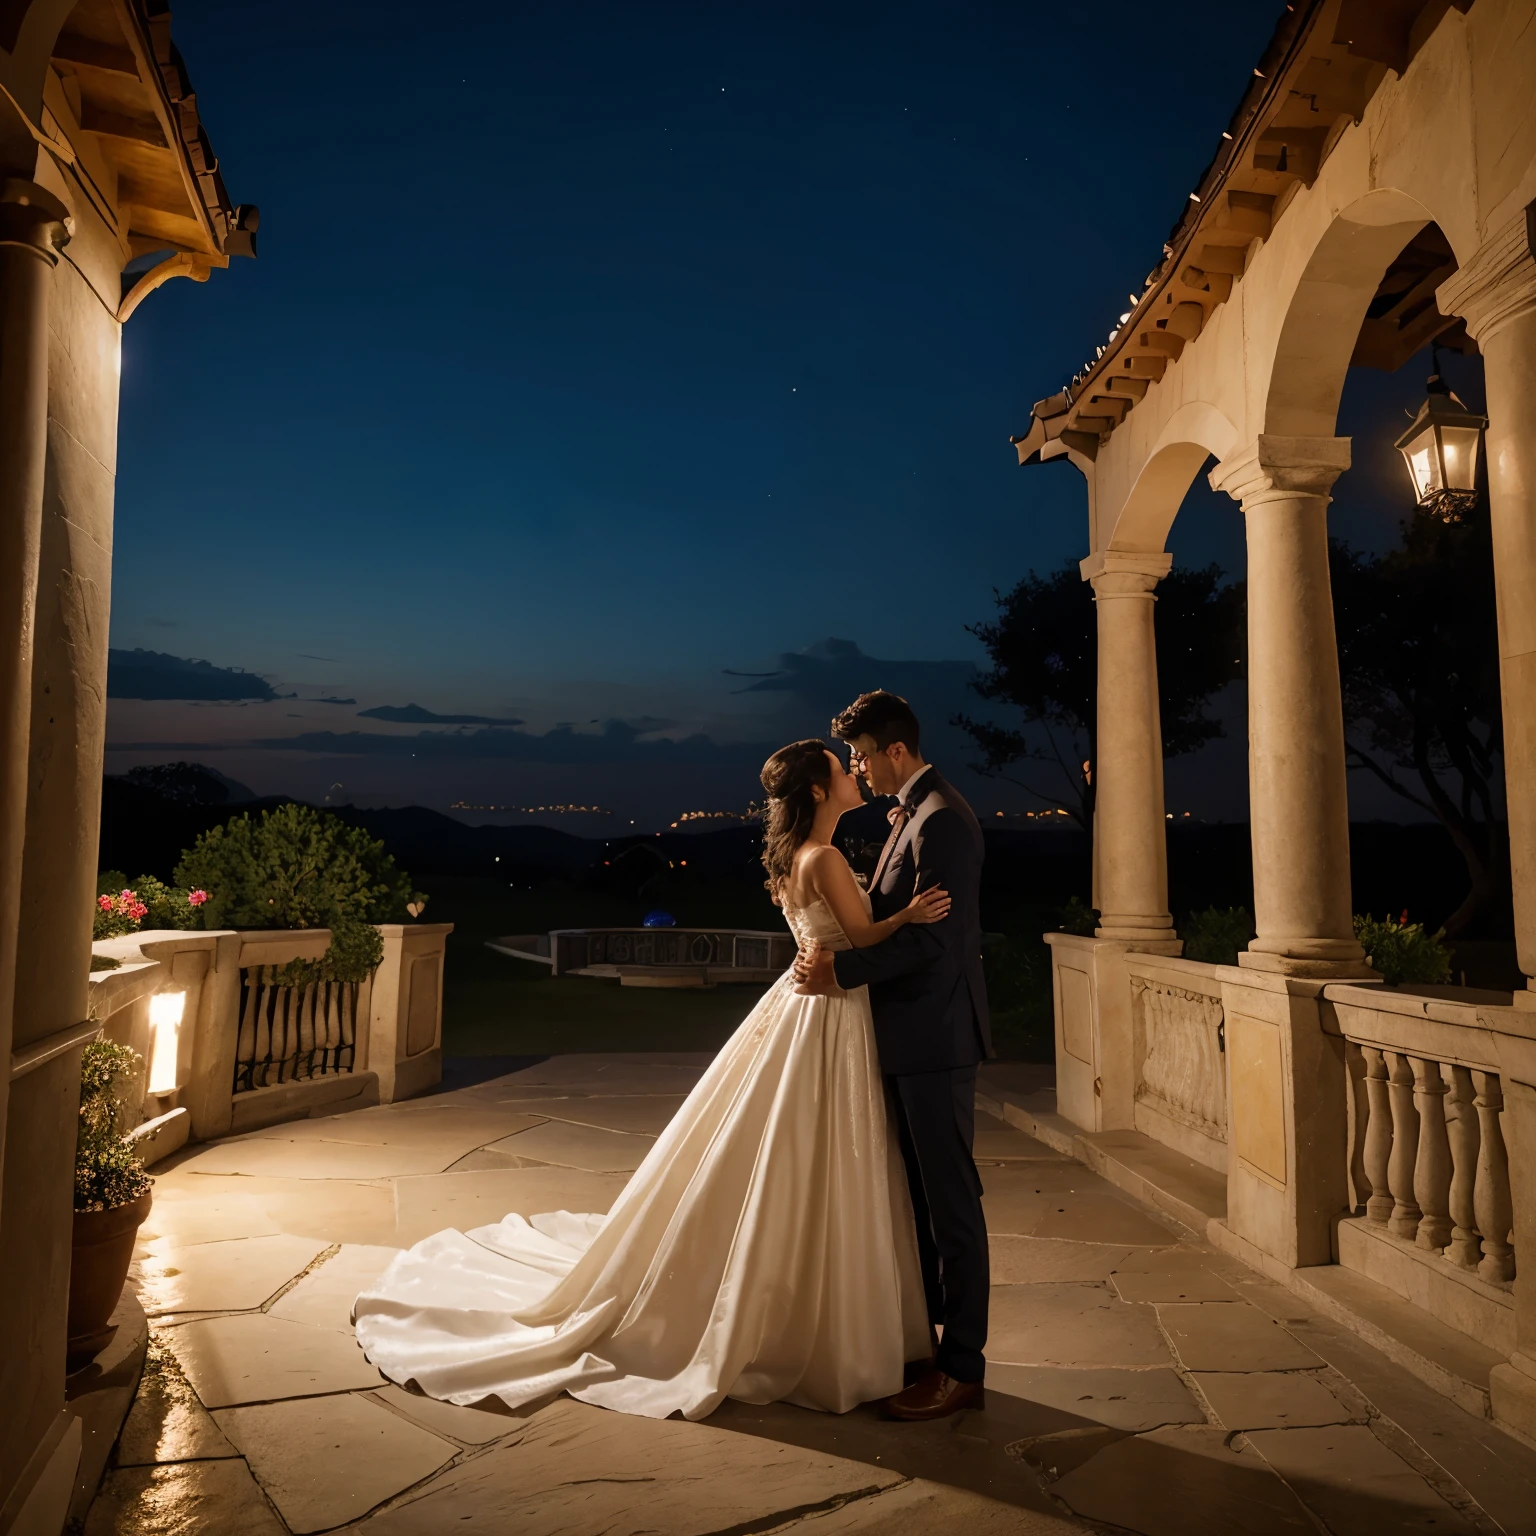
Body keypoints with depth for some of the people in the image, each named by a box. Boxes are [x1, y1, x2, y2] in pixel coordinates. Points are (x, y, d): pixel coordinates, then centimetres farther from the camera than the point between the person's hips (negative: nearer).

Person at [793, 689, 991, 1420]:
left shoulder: (941, 820, -17)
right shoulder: (912, 815, 15)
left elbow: (929, 936, -22)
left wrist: (842, 969, -18)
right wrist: (837, 952, 6)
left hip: (935, 1037, -10)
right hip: (911, 1035, 10)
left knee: (950, 1198, 0)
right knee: (917, 1192, 17)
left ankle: (962, 1365, 13)